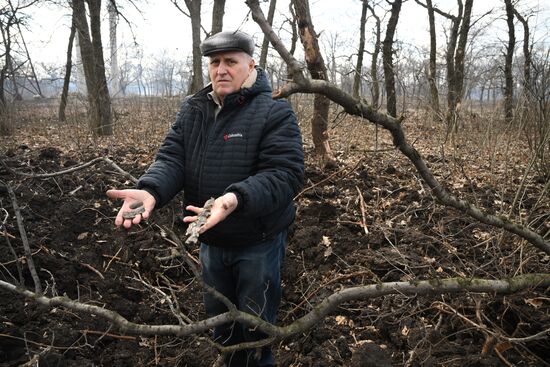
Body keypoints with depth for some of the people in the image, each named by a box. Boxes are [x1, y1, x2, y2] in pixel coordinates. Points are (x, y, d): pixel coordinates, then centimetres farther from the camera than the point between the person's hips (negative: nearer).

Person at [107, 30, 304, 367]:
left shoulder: (275, 112, -17)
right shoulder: (191, 110, 1)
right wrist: (150, 190, -31)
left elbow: (285, 174, -27)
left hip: (258, 242, -5)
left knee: (256, 326, 13)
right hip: (210, 241, 6)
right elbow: (171, 159, -9)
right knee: (218, 317, 25)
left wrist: (237, 198, -45)